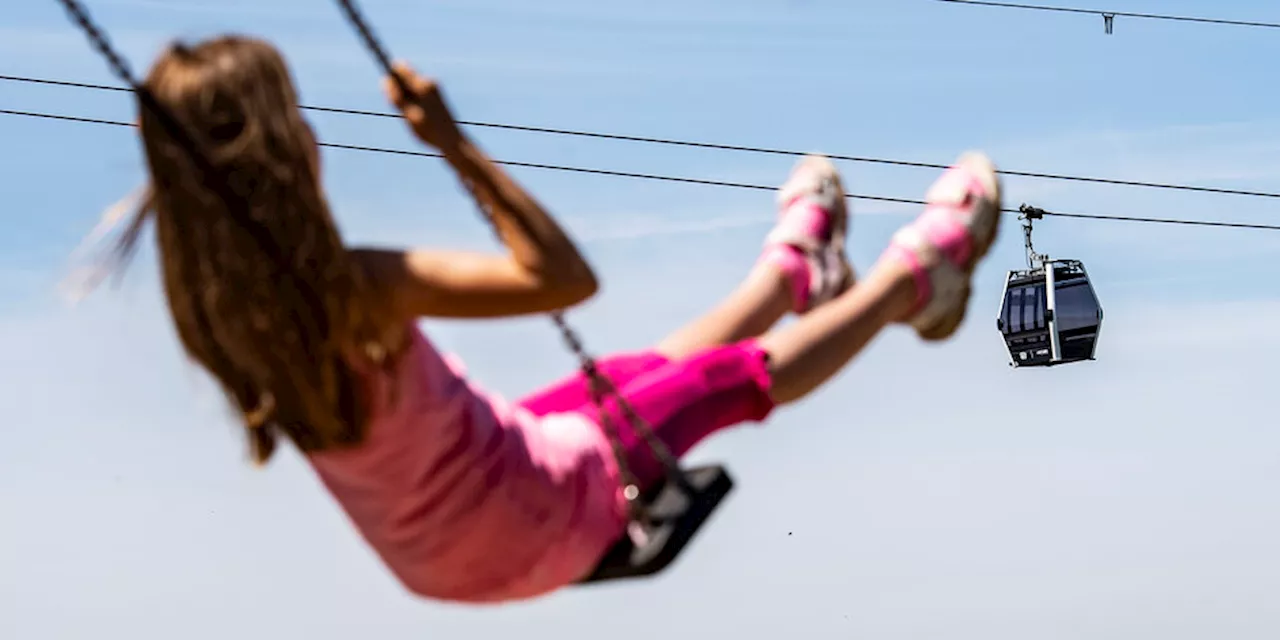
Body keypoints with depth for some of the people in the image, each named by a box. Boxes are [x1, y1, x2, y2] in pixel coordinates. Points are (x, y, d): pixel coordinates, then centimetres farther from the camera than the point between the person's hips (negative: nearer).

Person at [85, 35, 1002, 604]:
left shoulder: (220, 304, -13)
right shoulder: (358, 291, -38)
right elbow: (565, 276, -36)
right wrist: (454, 144, -36)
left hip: (435, 556, 8)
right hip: (543, 528, -8)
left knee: (646, 370, 28)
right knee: (737, 374, 13)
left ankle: (794, 267, 57)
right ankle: (920, 264, 37)